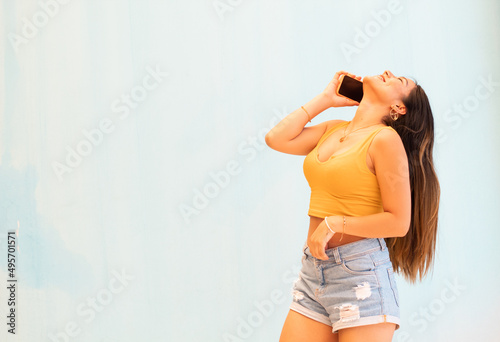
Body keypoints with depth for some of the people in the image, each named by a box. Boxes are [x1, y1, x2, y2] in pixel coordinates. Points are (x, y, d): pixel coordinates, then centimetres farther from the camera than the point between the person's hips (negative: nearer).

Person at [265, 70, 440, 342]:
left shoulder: (385, 139, -11)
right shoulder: (333, 130, 11)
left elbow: (399, 222, -14)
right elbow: (277, 139, 4)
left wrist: (333, 223, -12)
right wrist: (325, 99, 8)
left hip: (360, 272, -6)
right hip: (314, 267, 6)